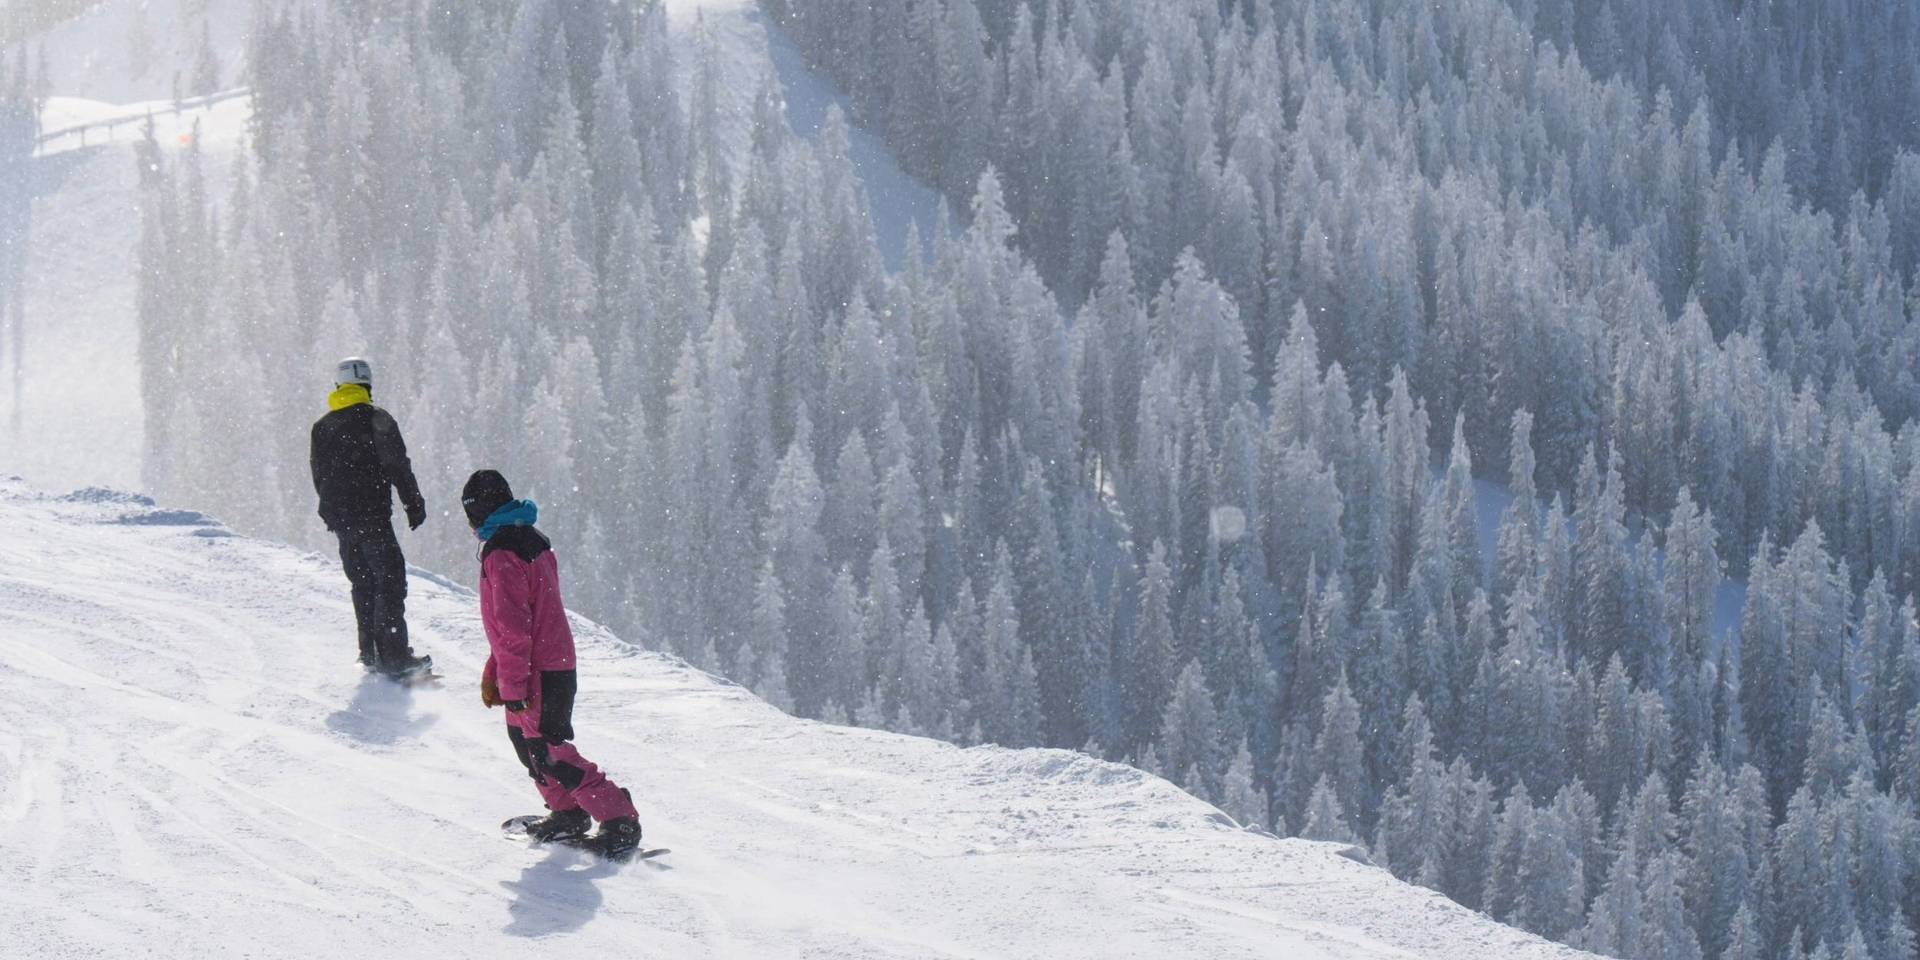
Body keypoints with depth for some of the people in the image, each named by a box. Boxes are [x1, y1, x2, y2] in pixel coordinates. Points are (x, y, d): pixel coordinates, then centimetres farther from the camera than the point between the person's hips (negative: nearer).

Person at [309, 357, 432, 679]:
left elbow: (319, 475, 16)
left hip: (339, 519, 6)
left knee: (362, 583, 16)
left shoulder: (321, 427, 10)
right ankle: (394, 655, -14)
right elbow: (397, 466, -10)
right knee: (390, 580, -5)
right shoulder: (376, 420, -7)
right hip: (372, 515, -6)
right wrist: (414, 504, -2)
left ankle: (370, 652, 16)